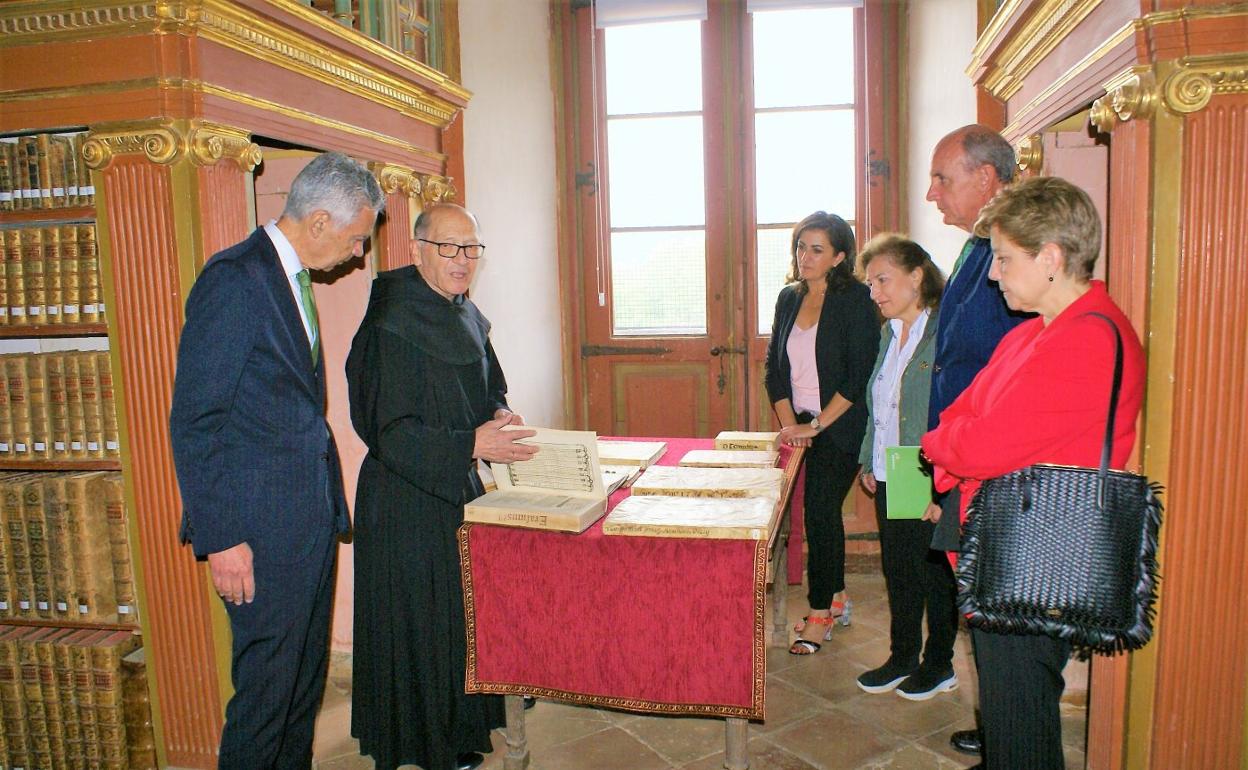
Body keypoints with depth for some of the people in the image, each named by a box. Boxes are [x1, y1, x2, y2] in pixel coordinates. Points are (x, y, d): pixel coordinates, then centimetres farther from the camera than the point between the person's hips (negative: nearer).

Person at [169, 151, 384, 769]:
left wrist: (330, 501, 15)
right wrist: (219, 537, -17)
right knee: (266, 687, 5)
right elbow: (193, 422, -18)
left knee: (307, 674, 19)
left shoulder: (291, 277, 11)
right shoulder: (234, 280, -17)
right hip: (262, 529, -9)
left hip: (313, 516, 9)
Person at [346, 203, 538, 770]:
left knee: (466, 609, 16)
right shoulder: (391, 325, -18)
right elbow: (389, 430, -22)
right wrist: (471, 444, -29)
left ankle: (462, 722, 34)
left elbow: (488, 388, 19)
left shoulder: (467, 317, 7)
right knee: (421, 616, 4)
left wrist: (499, 414, -3)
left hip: (461, 489, 8)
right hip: (407, 497, -8)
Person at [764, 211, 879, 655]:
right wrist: (789, 424, -2)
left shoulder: (855, 300, -10)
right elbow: (775, 368, 9)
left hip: (840, 427, -6)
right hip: (802, 428, 6)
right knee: (823, 513, 14)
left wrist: (815, 426, -15)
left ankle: (820, 613, 8)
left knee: (820, 513, -7)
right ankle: (837, 600, 29)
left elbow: (858, 376, -15)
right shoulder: (789, 298, 8)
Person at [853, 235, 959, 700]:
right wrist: (869, 461, 14)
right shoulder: (889, 333, 10)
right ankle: (902, 657, 34)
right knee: (897, 570, 17)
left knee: (935, 574, 9)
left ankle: (939, 664, 28)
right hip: (889, 479, 8)